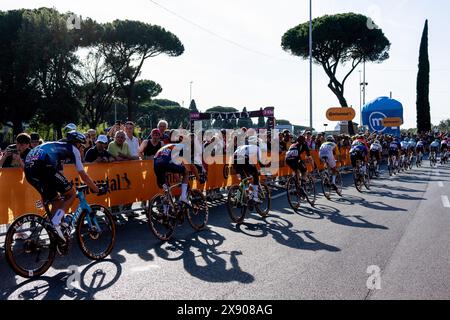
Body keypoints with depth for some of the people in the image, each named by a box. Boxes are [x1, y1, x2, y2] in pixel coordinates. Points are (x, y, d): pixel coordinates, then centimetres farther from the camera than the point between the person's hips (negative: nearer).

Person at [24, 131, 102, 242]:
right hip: (44, 166, -8)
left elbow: (58, 172, 42)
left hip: (29, 170, 8)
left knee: (56, 201, 20)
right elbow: (83, 176, 18)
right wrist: (97, 190, 28)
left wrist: (63, 190, 50)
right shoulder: (73, 149, 18)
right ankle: (56, 222, -8)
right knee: (71, 194, 8)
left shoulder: (58, 146, 37)